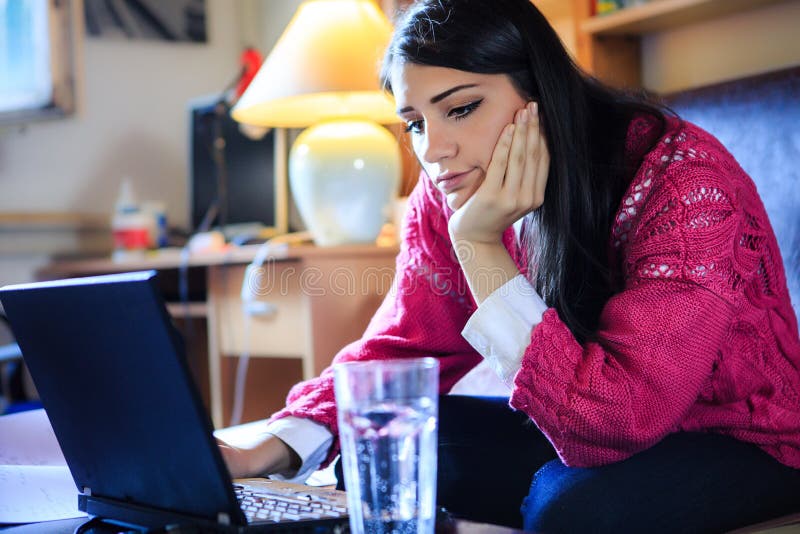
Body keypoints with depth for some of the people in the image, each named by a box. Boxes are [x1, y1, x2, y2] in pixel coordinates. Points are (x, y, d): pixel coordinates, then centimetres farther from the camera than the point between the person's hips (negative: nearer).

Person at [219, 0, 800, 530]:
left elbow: (620, 417, -34)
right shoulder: (449, 193, -8)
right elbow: (400, 349, -4)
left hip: (739, 442, -5)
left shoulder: (682, 181, -28)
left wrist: (479, 247, -35)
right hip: (569, 437, 5)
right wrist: (271, 451, -21)